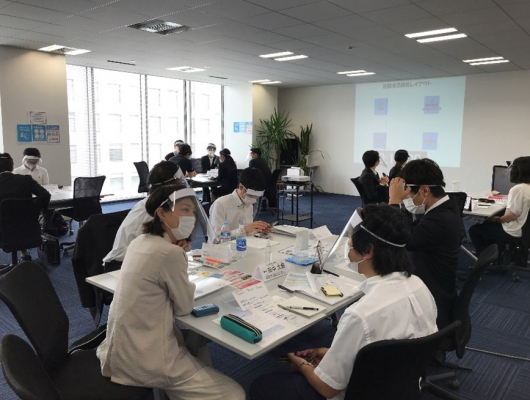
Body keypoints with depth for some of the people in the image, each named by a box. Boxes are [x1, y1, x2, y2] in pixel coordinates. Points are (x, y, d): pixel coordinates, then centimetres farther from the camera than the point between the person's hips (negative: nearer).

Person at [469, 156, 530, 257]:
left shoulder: (518, 189, -26)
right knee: (488, 225, 30)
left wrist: (497, 219, -7)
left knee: (474, 230, 6)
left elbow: (511, 216, -25)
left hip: (513, 233, -10)